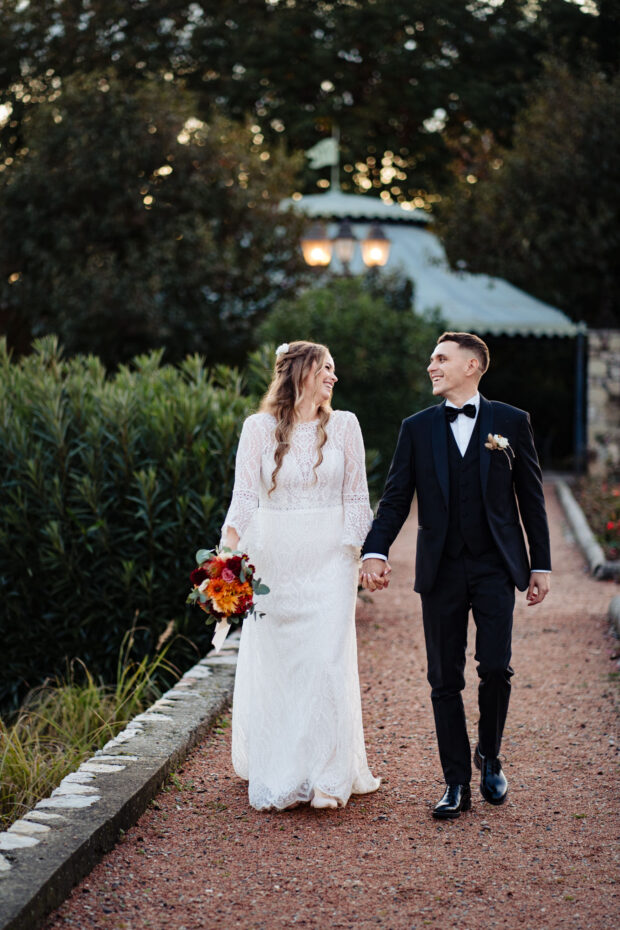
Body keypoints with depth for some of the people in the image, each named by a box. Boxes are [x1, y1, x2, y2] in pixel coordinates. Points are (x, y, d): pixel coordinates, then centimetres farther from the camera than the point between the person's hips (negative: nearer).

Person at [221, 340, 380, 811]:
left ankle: (326, 777, -1)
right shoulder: (259, 428, 1)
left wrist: (358, 553, -2)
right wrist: (230, 548, -19)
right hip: (273, 556, 0)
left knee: (328, 660, -7)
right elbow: (245, 495, -5)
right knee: (274, 662, 4)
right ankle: (275, 775, 17)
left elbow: (356, 496, 7)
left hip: (329, 558, 0)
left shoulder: (343, 425, 6)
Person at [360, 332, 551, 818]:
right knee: (445, 681, 4)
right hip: (441, 572, 2)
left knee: (495, 667, -11)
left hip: (495, 567, -1)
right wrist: (375, 552, -12)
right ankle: (457, 784, 15)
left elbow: (531, 497, 6)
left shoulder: (511, 422, 4)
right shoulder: (417, 428, 7)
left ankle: (490, 756, 17)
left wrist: (541, 564, 4)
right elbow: (396, 498, 3)